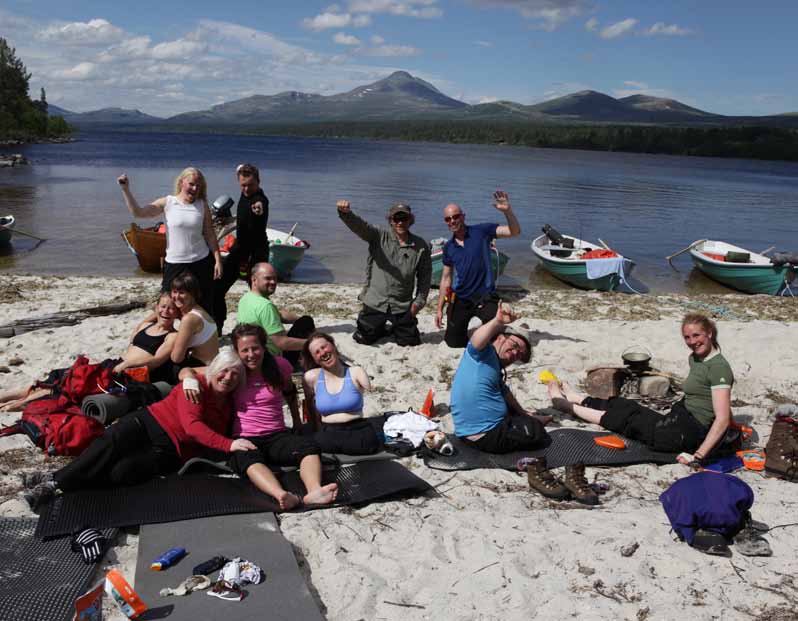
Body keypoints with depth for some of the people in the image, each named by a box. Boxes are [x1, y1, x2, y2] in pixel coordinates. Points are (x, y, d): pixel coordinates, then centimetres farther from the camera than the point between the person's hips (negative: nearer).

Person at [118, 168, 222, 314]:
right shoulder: (167, 203, -1)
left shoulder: (202, 205, 2)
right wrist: (126, 190, -14)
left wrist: (218, 260, 0)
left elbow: (210, 235, 5)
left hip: (201, 263, 1)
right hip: (174, 264, -1)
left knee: (203, 309, 8)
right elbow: (138, 212, -6)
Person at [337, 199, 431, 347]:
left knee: (410, 342, 8)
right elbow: (358, 225, -23)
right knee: (363, 339, 8)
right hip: (375, 302, 0)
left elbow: (425, 277, 4)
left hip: (403, 307, 1)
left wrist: (419, 301, 0)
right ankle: (381, 329, 39)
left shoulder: (421, 246, -3)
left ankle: (397, 329, 40)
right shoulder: (379, 236, -6)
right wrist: (345, 212, -44)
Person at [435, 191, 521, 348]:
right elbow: (446, 278, 11)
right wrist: (439, 309, 8)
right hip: (460, 300, 4)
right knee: (453, 342, 10)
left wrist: (507, 211, -33)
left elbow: (515, 232, -15)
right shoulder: (448, 247, 6)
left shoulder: (481, 232, -6)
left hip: (486, 298, -4)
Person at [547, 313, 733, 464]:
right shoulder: (695, 358, 8)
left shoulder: (718, 367, -20)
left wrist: (698, 456, -26)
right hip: (679, 421, 8)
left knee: (626, 419, 6)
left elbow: (722, 419, -24)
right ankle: (571, 397, 35)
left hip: (686, 435, -8)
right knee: (623, 405, 15)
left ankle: (568, 405, 24)